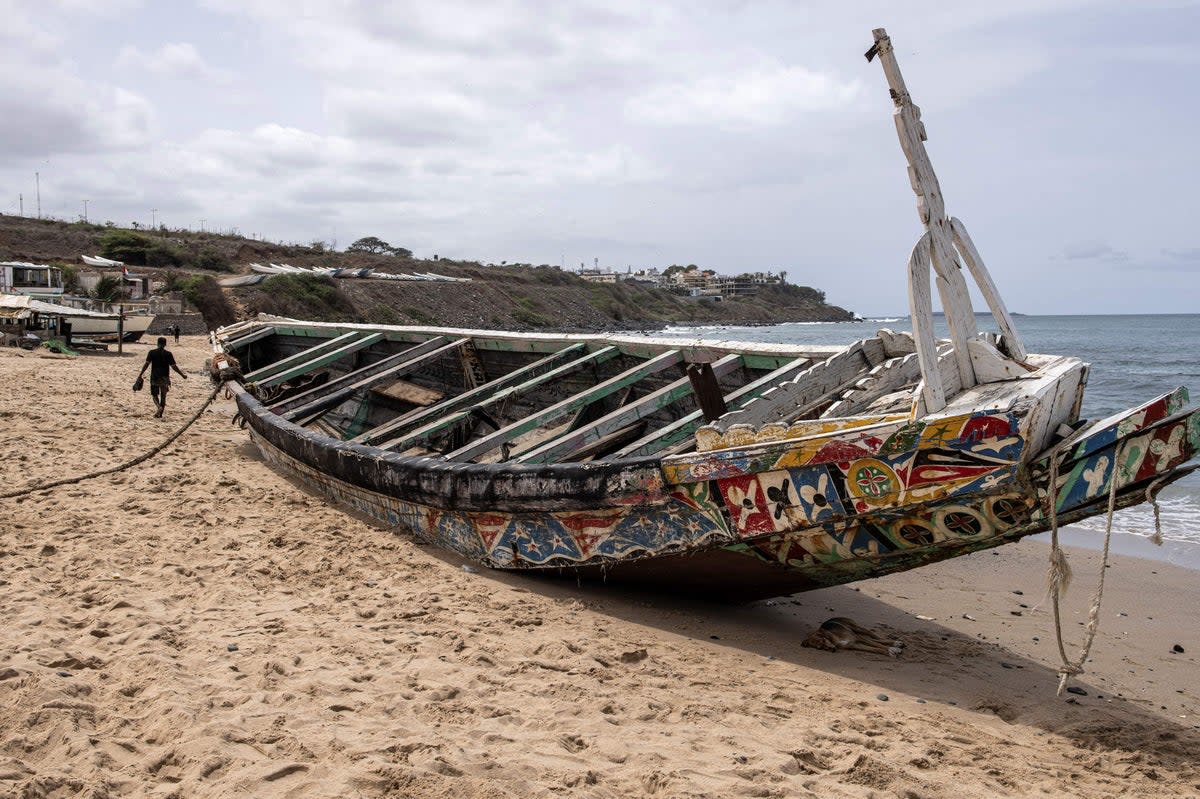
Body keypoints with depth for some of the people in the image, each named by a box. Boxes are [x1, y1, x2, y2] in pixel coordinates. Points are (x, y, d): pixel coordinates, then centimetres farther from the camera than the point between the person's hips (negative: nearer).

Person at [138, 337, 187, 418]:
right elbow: (173, 366, -5)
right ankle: (160, 414, 12)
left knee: (154, 395, 10)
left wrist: (140, 374, -11)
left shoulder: (152, 352, -3)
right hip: (165, 378, 0)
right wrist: (182, 375, 5)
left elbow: (146, 364, -12)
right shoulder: (168, 354, -4)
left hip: (154, 377, 0)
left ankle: (159, 407, -19)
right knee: (163, 396, 11)